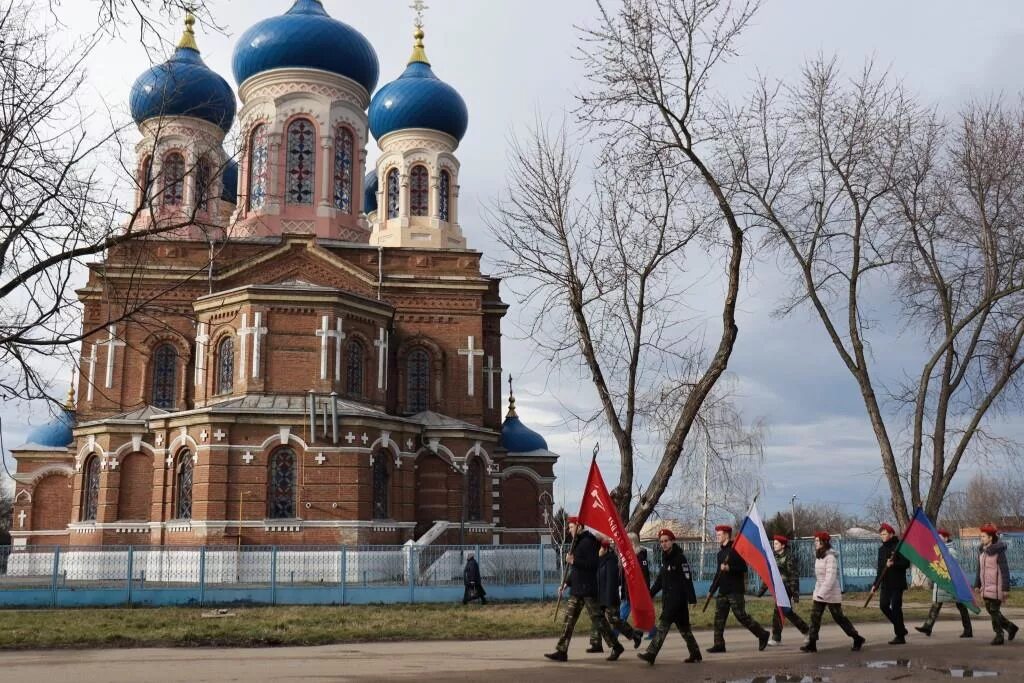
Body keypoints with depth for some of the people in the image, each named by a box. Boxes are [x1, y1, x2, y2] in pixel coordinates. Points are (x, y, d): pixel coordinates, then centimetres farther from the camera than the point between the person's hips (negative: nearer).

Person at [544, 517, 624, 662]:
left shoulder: (588, 542, -12)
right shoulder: (578, 542, 18)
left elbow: (593, 564, -24)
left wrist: (573, 561, -22)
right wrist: (566, 583, 17)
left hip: (588, 589, -10)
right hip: (577, 590, 10)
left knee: (597, 619, -4)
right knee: (568, 619, 5)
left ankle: (616, 647, 7)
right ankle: (562, 651, 5)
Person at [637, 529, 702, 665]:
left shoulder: (680, 558, -12)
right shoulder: (665, 558, 14)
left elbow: (687, 579, -17)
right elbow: (660, 579, 20)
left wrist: (692, 599, -21)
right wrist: (650, 594, 15)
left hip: (678, 597, -9)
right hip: (668, 597, 9)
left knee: (664, 624, -13)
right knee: (683, 627, 14)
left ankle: (651, 654, -17)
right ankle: (695, 654, 24)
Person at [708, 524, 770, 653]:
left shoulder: (735, 549, -10)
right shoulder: (721, 552, 16)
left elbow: (743, 568, -16)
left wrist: (729, 568, -28)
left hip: (735, 590, -8)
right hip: (723, 591, 8)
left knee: (741, 616, -6)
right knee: (719, 617, 3)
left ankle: (762, 634, 9)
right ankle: (719, 644, 6)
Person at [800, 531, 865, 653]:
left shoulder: (830, 557, -18)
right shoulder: (818, 556, 10)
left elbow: (831, 577, -24)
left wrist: (822, 593, -28)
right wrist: (819, 592, 18)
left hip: (831, 594, -8)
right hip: (819, 593, 8)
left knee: (839, 618, 2)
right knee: (814, 617, 0)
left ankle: (857, 639, 19)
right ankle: (811, 643, 1)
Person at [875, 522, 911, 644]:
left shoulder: (899, 547, -7)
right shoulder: (882, 549, 13)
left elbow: (906, 563, -12)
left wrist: (894, 564, -27)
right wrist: (876, 584, 14)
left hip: (897, 583, -7)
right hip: (885, 583, 7)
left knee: (896, 608, -5)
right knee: (883, 605, 2)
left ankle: (900, 636, 4)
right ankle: (901, 628, 20)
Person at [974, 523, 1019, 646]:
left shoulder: (998, 551, -15)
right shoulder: (982, 551, 8)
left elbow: (1005, 570, -15)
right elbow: (980, 569, 15)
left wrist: (1006, 589, -17)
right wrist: (977, 585, 12)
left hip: (997, 586, -8)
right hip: (986, 587, 8)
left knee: (994, 610, -5)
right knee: (990, 610, 11)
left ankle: (999, 636, 6)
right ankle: (1010, 627, 28)